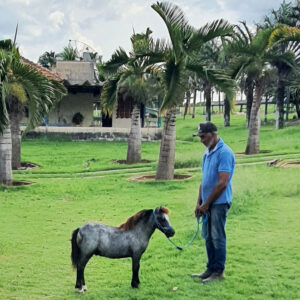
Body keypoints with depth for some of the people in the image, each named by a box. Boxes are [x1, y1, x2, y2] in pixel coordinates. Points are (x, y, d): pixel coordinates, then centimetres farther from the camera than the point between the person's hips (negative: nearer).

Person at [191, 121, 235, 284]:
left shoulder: (224, 153, -16)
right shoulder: (207, 153, 13)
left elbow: (222, 183, -20)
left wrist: (206, 203, -14)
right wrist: (199, 202, 10)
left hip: (219, 203, -8)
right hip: (207, 203, 8)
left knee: (217, 237, 0)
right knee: (208, 237, 13)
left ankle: (219, 272, 11)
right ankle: (210, 269, 24)